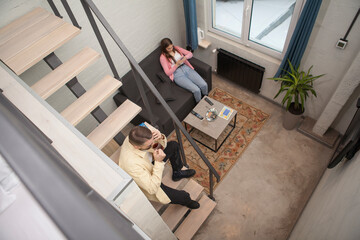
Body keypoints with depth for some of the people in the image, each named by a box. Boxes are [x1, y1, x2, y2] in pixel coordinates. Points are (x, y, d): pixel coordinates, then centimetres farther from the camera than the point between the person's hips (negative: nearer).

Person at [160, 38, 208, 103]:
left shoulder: (176, 48, 11)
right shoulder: (163, 57, -2)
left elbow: (190, 54, 11)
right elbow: (168, 73, -8)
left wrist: (185, 57, -11)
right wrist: (177, 65, -19)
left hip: (186, 68, 5)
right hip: (177, 75, -5)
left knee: (204, 85, -15)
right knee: (196, 90, -24)